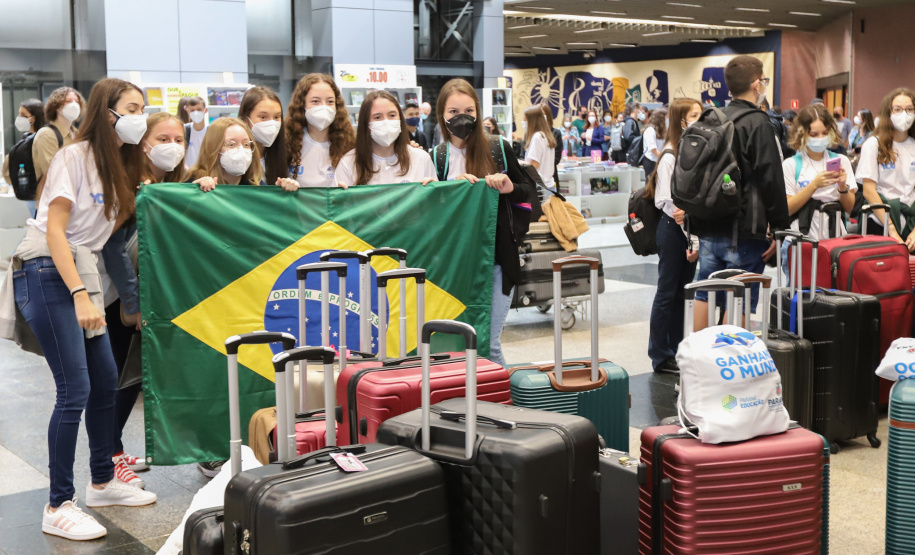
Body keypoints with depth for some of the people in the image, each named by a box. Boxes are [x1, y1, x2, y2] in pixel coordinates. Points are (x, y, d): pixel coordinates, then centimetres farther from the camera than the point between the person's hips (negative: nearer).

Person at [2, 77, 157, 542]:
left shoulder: (120, 167, 16)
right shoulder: (73, 156, -11)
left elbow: (117, 221, 11)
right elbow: (55, 230, -16)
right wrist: (80, 295, -22)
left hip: (82, 273, 9)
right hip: (46, 273, -9)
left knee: (105, 382, 12)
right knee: (75, 390, -11)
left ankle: (103, 483, 28)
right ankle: (58, 508, -3)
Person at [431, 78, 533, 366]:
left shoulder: (498, 150, 1)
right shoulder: (436, 157, 3)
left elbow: (528, 193, 9)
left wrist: (510, 188, -13)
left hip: (496, 259, -1)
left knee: (489, 344, -3)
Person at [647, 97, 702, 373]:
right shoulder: (670, 155, -13)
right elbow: (664, 200, -16)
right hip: (673, 228, -7)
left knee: (683, 290, 13)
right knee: (668, 292, 0)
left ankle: (677, 350, 23)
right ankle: (660, 356, 9)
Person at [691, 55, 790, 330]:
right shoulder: (757, 123, -10)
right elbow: (771, 180, -14)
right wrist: (779, 228, -8)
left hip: (708, 229, 7)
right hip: (743, 230, -7)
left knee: (705, 296, 12)